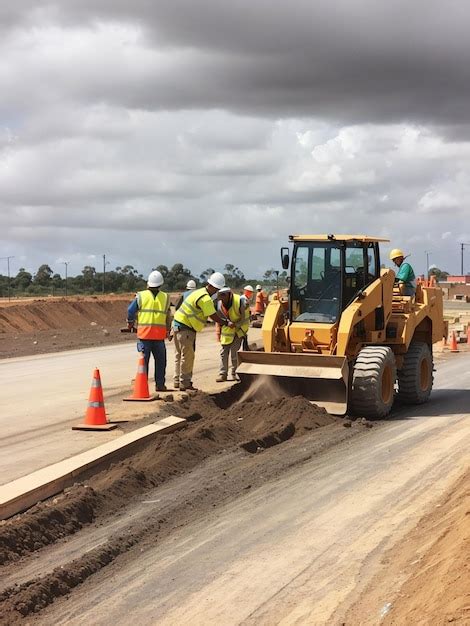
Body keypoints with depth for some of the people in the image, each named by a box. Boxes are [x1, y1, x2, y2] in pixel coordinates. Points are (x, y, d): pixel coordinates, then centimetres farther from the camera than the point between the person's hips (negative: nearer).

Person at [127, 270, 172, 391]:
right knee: (160, 360, 10)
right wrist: (168, 329, 25)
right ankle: (160, 384, 11)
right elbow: (168, 316, 11)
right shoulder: (166, 297, 6)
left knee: (143, 359, 5)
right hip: (159, 334, 1)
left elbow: (131, 310, 2)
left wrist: (130, 323, 21)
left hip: (144, 333, -1)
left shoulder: (141, 296, -1)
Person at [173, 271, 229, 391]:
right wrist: (226, 323, -5)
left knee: (180, 355, 16)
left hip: (178, 325, 11)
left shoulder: (200, 292, 15)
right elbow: (214, 316, -18)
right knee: (187, 356, -5)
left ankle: (177, 381, 23)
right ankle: (185, 384, -1)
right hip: (185, 328, -11)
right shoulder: (205, 299, -19)